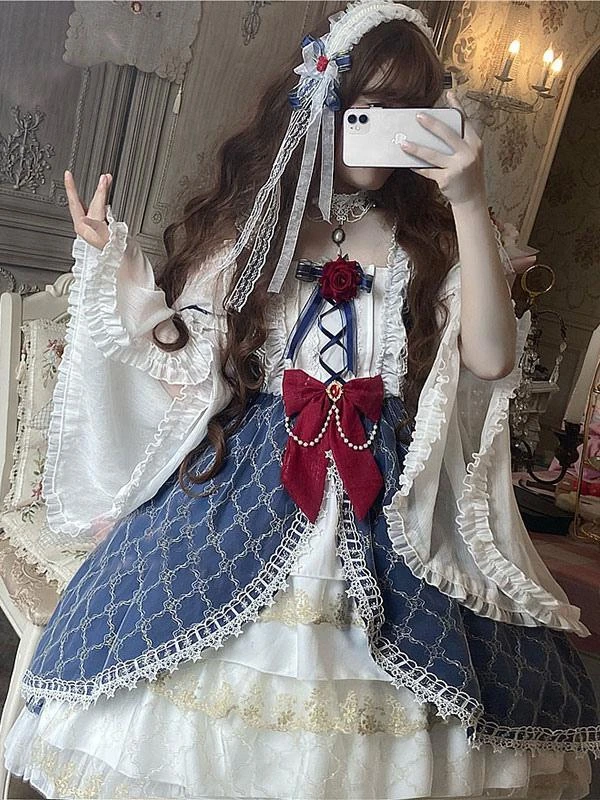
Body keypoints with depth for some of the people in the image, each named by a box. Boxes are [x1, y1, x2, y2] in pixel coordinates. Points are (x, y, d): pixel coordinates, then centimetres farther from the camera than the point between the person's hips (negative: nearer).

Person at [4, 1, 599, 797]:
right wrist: (114, 266, -3)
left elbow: (491, 357, -9)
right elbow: (185, 366, 5)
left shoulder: (430, 239, 9)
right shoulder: (240, 220, 9)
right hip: (236, 485, 0)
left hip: (386, 502, 1)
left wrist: (470, 204, -11)